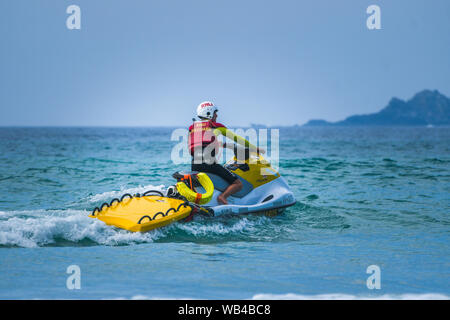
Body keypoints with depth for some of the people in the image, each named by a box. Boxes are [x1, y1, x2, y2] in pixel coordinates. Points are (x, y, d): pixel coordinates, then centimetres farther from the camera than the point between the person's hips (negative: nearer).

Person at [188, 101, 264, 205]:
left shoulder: (192, 128, 18)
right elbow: (236, 138, 8)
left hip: (194, 166, 5)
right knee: (238, 184, -4)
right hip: (209, 164, -5)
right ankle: (223, 196, -28)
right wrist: (256, 149, 16)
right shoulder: (215, 126, 5)